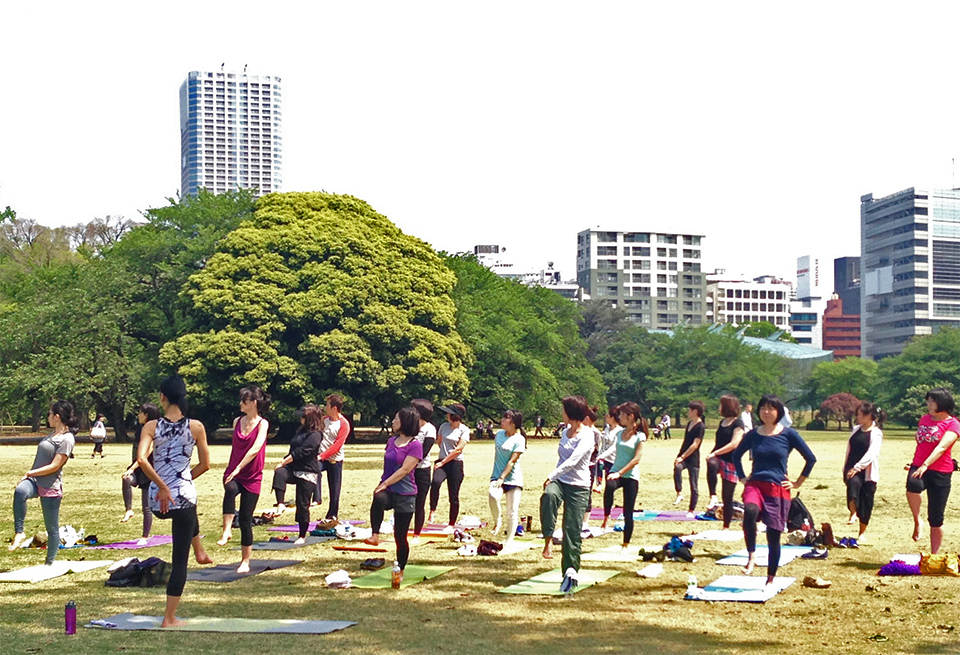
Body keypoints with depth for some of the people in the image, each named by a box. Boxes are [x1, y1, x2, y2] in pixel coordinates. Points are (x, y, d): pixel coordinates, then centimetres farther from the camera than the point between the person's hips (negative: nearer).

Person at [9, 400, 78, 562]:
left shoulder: (66, 439, -12)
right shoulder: (52, 434, 14)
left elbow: (54, 466, -16)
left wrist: (30, 473, -13)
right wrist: (29, 475, 13)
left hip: (51, 487, -6)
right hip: (35, 481, 6)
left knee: (52, 528, 4)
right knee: (20, 491, -31)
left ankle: (50, 563, 16)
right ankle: (19, 532, -26)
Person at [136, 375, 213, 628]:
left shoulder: (152, 427, -4)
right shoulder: (196, 427, -3)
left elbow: (141, 459, -19)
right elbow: (205, 465, 4)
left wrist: (162, 485, -12)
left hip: (158, 500, 2)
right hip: (183, 493, -2)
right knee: (179, 559, 7)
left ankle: (200, 552, 53)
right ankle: (169, 618, 7)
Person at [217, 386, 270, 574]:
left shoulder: (262, 424, -7)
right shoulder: (237, 421, 8)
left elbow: (255, 449, -19)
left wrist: (238, 468, -26)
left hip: (252, 477, -3)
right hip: (233, 473, 3)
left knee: (245, 520, 0)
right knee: (230, 490, -36)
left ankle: (245, 561, 12)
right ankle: (227, 530, -36)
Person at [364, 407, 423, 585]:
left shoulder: (415, 445, -9)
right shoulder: (392, 441, 12)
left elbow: (404, 470, -16)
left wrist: (384, 484, -19)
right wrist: (381, 486, 10)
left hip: (405, 495, -4)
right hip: (387, 491, 5)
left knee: (400, 536, 2)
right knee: (378, 500, -36)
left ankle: (400, 571, 19)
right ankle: (375, 536, -31)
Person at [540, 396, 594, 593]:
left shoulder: (586, 436, -11)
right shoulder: (566, 432, 13)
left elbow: (572, 461, -23)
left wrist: (552, 476, -31)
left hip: (578, 487, -5)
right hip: (560, 481, 5)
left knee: (572, 530, -6)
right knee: (549, 495, -32)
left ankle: (571, 572, 3)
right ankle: (548, 539, -29)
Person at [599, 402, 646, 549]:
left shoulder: (640, 436, -7)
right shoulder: (620, 432, 9)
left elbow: (636, 459, -13)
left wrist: (620, 473, -20)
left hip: (631, 476, -3)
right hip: (615, 472, 3)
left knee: (628, 513, 1)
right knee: (609, 486, -35)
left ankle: (626, 544, 15)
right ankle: (606, 517, -21)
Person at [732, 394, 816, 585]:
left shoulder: (788, 434, 0)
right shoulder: (753, 434, 7)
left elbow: (811, 458, 5)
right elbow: (736, 455, 24)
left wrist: (797, 483, 4)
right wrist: (742, 477, 15)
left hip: (778, 489, -1)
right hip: (755, 484, 1)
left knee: (774, 535, 1)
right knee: (750, 511, -34)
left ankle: (771, 579, 16)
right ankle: (751, 555, -22)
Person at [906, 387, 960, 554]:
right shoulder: (924, 419, 12)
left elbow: (942, 447, -21)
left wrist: (925, 465, -34)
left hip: (940, 472, -4)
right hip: (918, 467, 4)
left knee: (936, 519, 1)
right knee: (913, 485, -35)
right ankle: (917, 522, -17)